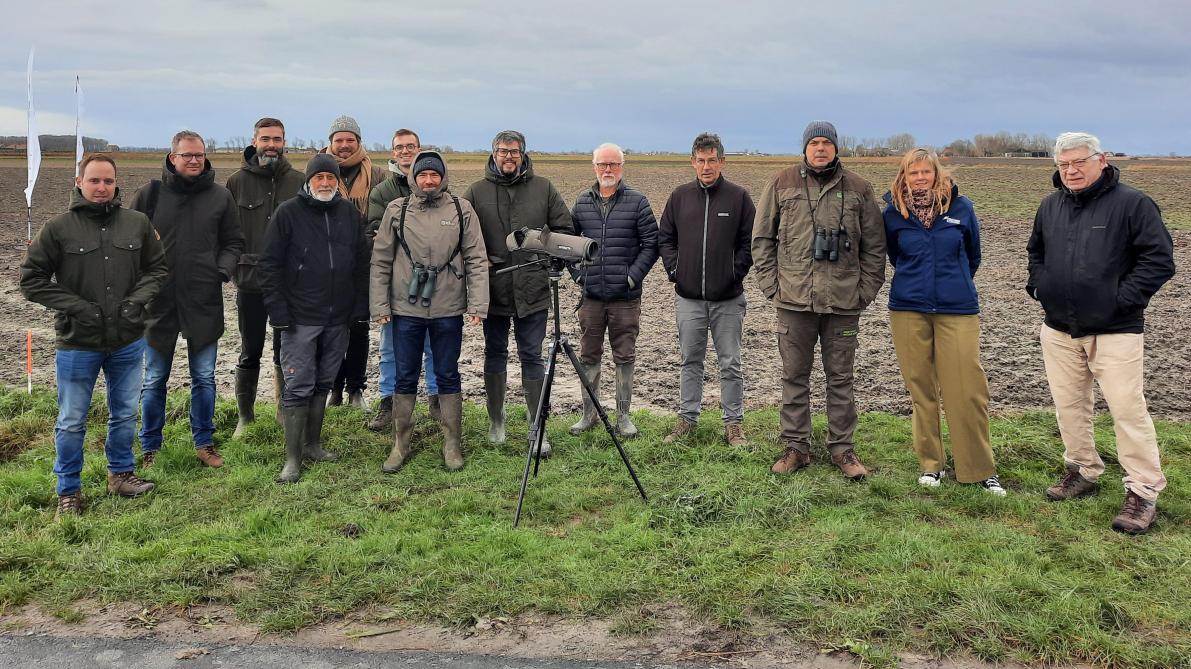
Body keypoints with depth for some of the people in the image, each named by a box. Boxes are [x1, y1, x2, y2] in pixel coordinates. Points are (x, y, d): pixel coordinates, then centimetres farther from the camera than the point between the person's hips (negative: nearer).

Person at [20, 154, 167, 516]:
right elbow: (31, 279, -4)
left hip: (129, 340, 3)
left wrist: (137, 299, -8)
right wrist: (75, 306, -14)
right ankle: (68, 491, 22)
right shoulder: (58, 228, -8)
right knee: (71, 422, 7)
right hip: (77, 343, -3)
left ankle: (121, 473, 36)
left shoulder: (137, 223, 0)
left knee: (125, 414, 17)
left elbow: (157, 268, 10)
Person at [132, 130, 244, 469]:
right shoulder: (150, 194, 0)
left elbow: (233, 243, 9)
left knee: (204, 378, 10)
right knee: (154, 380, 10)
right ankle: (150, 448, 22)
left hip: (204, 302, 0)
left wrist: (223, 270, -9)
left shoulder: (220, 196, 2)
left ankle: (204, 443, 23)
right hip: (159, 302, 0)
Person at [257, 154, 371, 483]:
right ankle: (292, 458, 3)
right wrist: (279, 312, -12)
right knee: (299, 387, -4)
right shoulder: (288, 212, -5)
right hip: (300, 318, -4)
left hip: (338, 318, 4)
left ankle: (312, 444, 27)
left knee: (323, 384, 13)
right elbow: (269, 266, -6)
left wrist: (360, 307, 4)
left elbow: (361, 262, 10)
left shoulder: (349, 212, 7)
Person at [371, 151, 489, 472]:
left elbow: (477, 260, -1)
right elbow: (380, 262, 4)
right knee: (405, 378, 8)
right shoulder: (396, 211, 2)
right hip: (405, 309, 1)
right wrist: (380, 306, -1)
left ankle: (452, 445, 19)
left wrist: (477, 305, -7)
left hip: (448, 310, -1)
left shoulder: (462, 210, 0)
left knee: (448, 376, 9)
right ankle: (401, 445, 20)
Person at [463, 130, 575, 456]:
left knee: (532, 357, 3)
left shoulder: (543, 188, 4)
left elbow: (565, 230, 8)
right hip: (493, 289, 1)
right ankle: (496, 420, 28)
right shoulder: (477, 192, 2)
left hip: (532, 291, 0)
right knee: (495, 354, 13)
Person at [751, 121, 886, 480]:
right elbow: (762, 238, 7)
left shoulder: (858, 188, 6)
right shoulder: (782, 183, 4)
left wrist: (866, 290, 2)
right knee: (794, 376, 7)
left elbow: (875, 245, 9)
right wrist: (771, 285, 0)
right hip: (794, 300, 0)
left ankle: (842, 448, 19)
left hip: (843, 302, 0)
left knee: (840, 377, 8)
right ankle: (796, 447, 17)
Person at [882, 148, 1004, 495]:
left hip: (958, 309, -1)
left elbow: (973, 255, 13)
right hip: (908, 310, 1)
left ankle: (981, 468, 9)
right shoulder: (893, 213, 1)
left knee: (967, 389, -3)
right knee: (921, 389, 6)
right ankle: (931, 463, 19)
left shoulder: (960, 207, -1)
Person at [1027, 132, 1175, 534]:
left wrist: (1124, 298, -15)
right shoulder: (1050, 206, 9)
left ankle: (1143, 490, 2)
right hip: (1058, 329, 6)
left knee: (1127, 409, -7)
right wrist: (1038, 285, 10)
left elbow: (1160, 259, -10)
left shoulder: (1132, 203, -8)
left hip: (1115, 331, -6)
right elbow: (1035, 251, 26)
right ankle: (1083, 470, 29)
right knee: (1069, 405, 13)